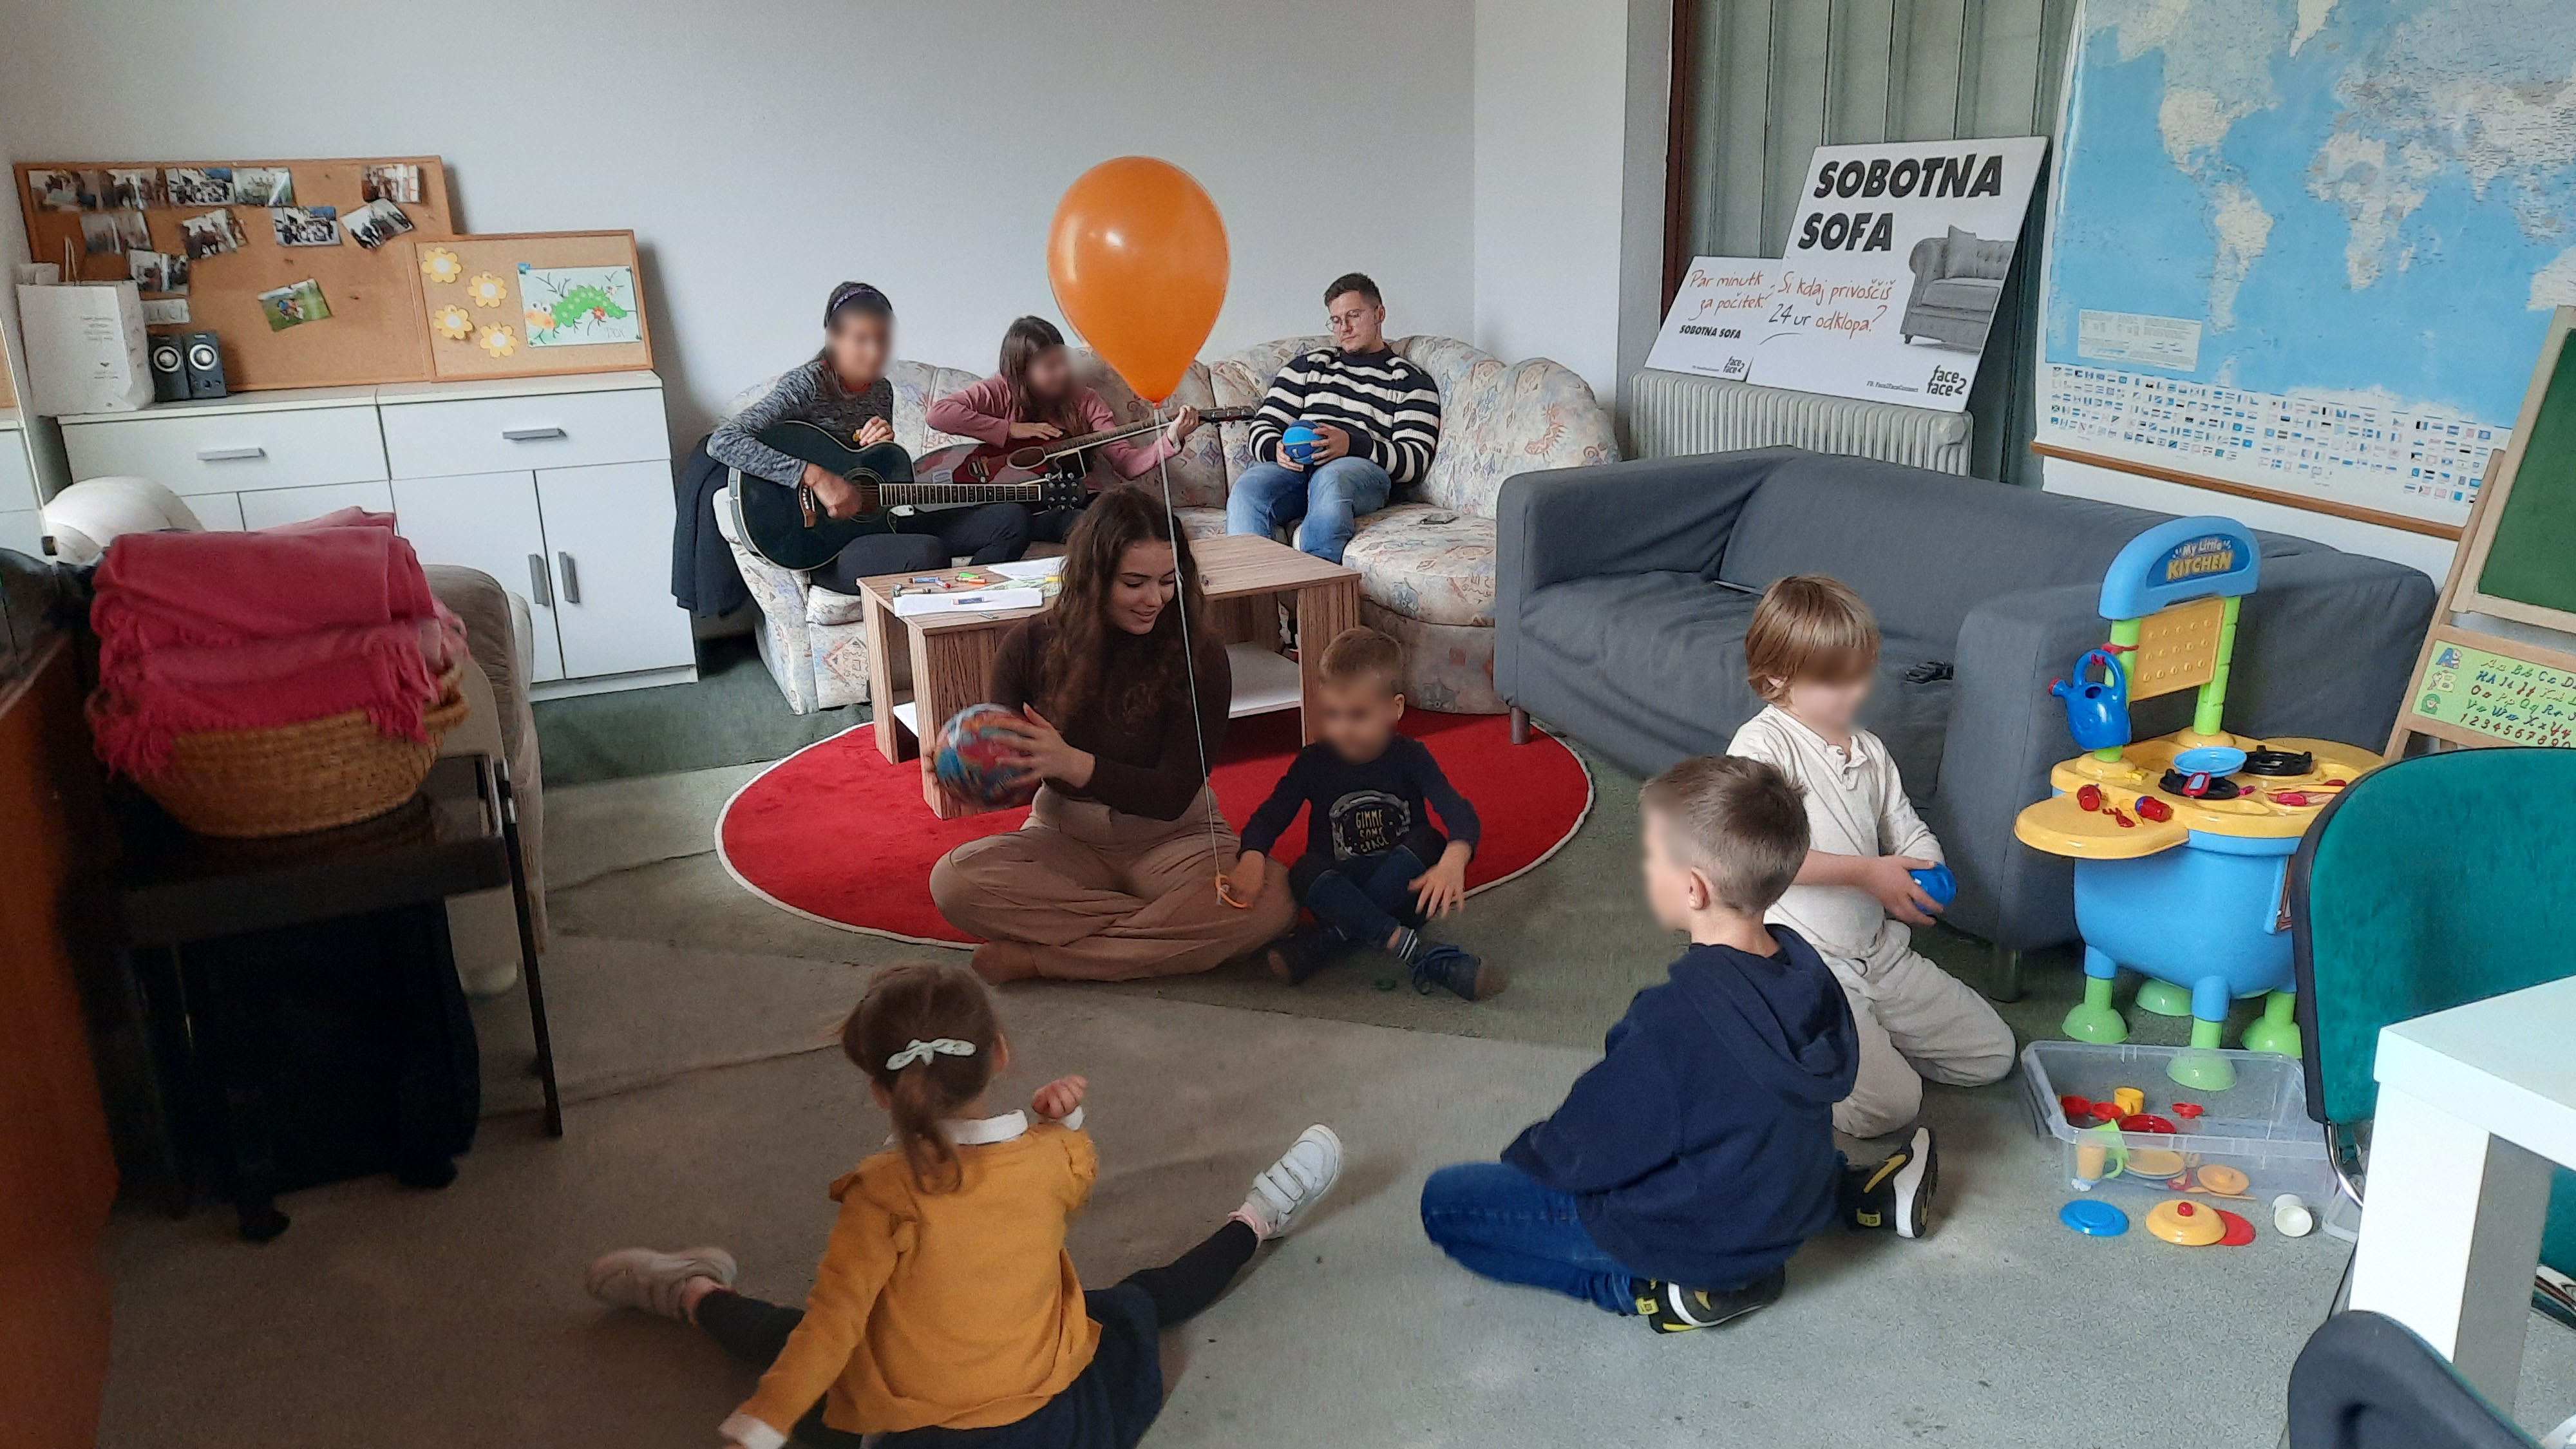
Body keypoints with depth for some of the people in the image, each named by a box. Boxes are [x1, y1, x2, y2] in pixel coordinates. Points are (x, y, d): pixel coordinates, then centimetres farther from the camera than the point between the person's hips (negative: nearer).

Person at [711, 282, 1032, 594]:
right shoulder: (808, 384, -13)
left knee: (1011, 518, -2)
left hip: (874, 524, 8)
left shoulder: (882, 390, 10)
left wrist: (885, 446, -5)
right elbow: (722, 442, -25)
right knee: (927, 554, -38)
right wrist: (816, 476, -31)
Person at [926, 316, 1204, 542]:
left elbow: (1127, 463, 5)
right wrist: (1011, 429, -10)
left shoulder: (1084, 401, 13)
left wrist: (1171, 439, -13)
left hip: (1078, 500, 4)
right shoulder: (1002, 392, 5)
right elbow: (938, 413, -11)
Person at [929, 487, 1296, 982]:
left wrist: (1073, 764, -32)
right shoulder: (1031, 646, -6)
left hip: (1173, 838, -1)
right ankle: (1165, 928, -20)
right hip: (1064, 838, 1)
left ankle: (1040, 957, -24)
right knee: (954, 880, -28)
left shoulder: (1199, 654, -12)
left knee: (1270, 899, -32)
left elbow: (1174, 795, -15)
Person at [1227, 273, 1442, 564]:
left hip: (1365, 470, -3)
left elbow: (1415, 462, 4)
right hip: (1296, 466, 3)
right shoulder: (1308, 366, 28)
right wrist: (1277, 450, -6)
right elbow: (1264, 427, 20)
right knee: (1248, 488, -32)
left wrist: (1351, 444, -13)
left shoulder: (1412, 381, 17)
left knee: (1330, 479, -40)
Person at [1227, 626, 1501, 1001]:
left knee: (1428, 842, -29)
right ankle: (1426, 956, -39)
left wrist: (1453, 863, -44)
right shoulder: (1313, 763, -2)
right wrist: (1252, 855, -29)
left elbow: (1459, 813, -21)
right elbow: (1269, 817, -4)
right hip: (1340, 894, 1)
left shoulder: (1408, 756, -7)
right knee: (1304, 872, -30)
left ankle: (1325, 942, -29)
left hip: (1403, 893, 0)